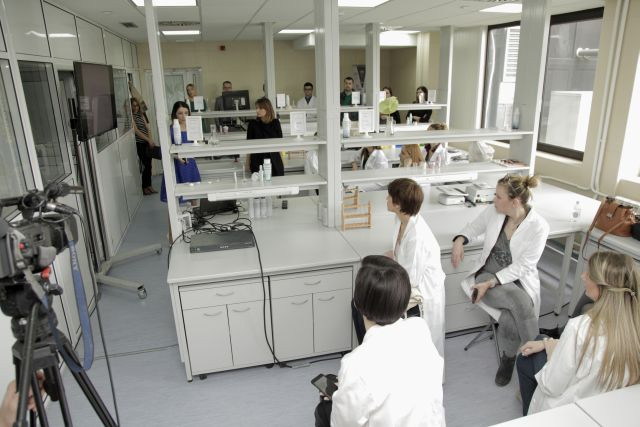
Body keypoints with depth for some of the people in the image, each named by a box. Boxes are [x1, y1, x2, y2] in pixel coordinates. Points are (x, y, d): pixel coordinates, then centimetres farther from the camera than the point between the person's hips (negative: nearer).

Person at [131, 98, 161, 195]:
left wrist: (151, 139, -6)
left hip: (147, 143, 6)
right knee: (145, 165, -6)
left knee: (148, 165, 9)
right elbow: (136, 130, -15)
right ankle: (144, 188, 4)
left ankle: (149, 185, 18)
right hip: (139, 144, -6)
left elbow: (147, 128, 8)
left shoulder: (141, 115, 14)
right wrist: (148, 140, -19)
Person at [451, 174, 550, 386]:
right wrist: (460, 240, -8)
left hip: (519, 281, -1)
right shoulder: (492, 212, -5)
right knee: (520, 302, -31)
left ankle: (508, 357, 1)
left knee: (510, 319, -31)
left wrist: (492, 282, -24)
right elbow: (473, 228, 15)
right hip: (487, 275, 1)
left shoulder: (538, 226, -13)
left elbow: (523, 266, -15)